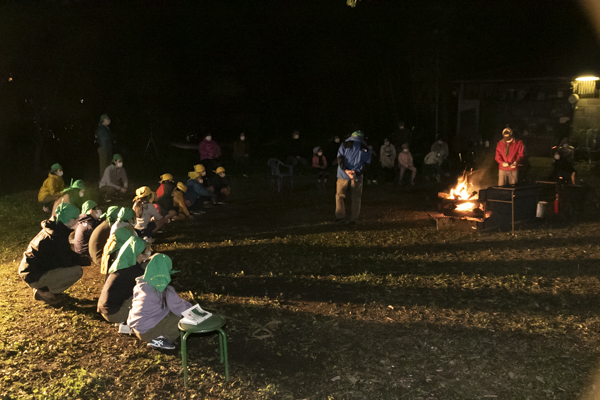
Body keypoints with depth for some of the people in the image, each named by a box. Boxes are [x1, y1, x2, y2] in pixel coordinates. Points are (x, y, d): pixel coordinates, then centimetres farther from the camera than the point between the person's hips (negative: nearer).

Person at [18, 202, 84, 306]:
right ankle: (45, 292, -5)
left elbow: (64, 254, 19)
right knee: (77, 271, -19)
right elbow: (68, 261, -19)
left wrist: (77, 257, 6)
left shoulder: (50, 229, 8)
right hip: (35, 277, -10)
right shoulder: (57, 235, -22)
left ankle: (44, 288, 13)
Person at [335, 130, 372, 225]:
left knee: (340, 196, 10)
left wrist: (346, 170, -13)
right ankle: (353, 220, 8)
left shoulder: (344, 144, 6)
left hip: (343, 176, 0)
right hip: (357, 177, 1)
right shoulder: (365, 148, 9)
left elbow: (340, 159, -6)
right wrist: (357, 172, -11)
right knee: (356, 198, 9)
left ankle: (340, 218, 4)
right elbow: (365, 163, -2)